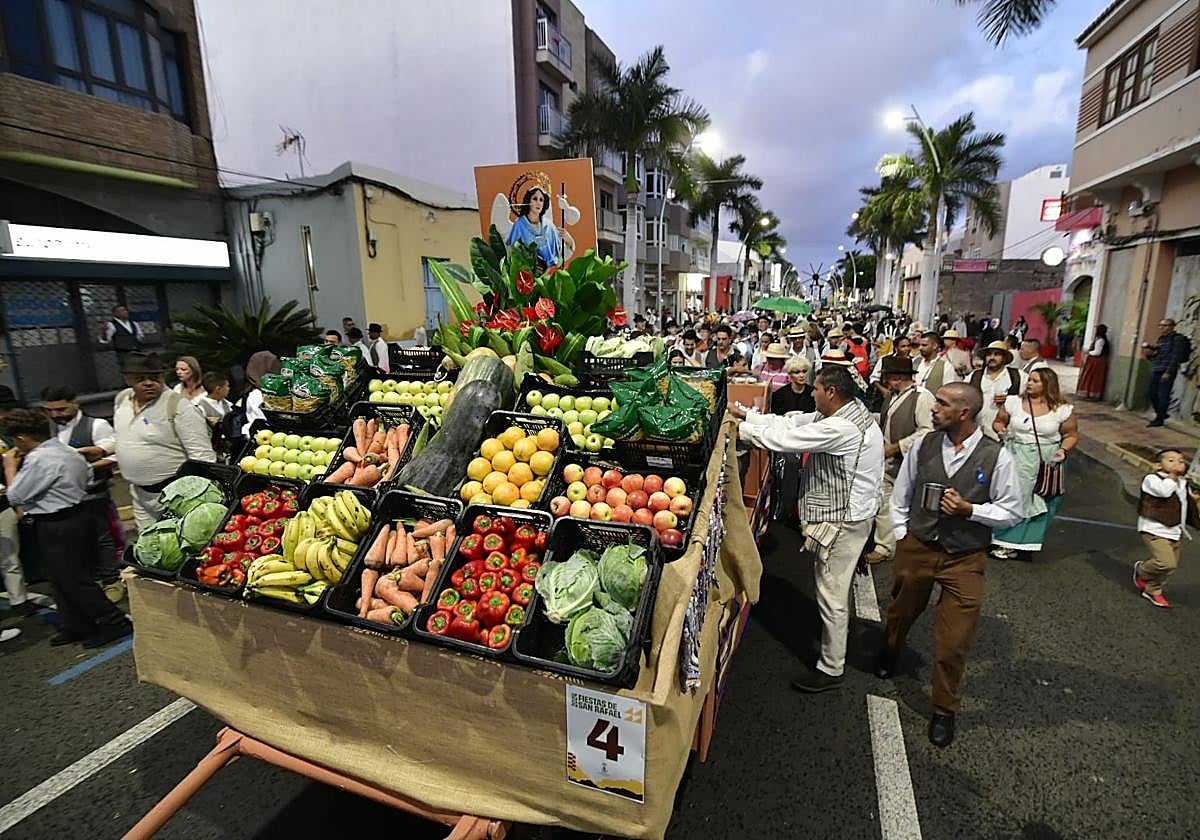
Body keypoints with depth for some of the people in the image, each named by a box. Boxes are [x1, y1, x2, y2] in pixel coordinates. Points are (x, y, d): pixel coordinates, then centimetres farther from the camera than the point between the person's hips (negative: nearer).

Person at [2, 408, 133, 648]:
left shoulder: (38, 460, -21)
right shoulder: (68, 451, 7)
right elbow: (88, 478, 19)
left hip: (56, 528, -9)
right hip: (76, 517, 9)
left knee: (74, 581, -1)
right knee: (63, 579, 18)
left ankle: (114, 623, 3)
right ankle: (77, 627, 26)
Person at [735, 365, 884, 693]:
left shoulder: (839, 429, -29)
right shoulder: (851, 413, 5)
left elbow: (784, 439, -27)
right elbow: (793, 422, 6)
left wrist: (743, 429, -13)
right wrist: (748, 416, 3)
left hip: (842, 520, -10)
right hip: (849, 511, 11)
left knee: (831, 592, 2)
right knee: (839, 583, 30)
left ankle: (831, 669, 17)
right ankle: (840, 629, 54)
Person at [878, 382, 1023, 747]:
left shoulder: (997, 457, -13)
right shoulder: (922, 446, -6)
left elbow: (1011, 510, -4)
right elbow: (901, 493, 5)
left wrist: (969, 509, -19)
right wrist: (901, 535, 4)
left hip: (965, 560, -2)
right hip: (916, 548, 2)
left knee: (953, 641, 4)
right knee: (901, 613, 23)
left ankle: (944, 711, 28)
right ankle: (889, 653, 57)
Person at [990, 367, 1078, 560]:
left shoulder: (1063, 409, -2)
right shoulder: (1013, 402, 0)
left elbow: (1071, 435, 6)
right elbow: (999, 421, 11)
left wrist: (1064, 450, -11)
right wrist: (1000, 429, -11)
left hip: (1047, 461, 0)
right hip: (1016, 457, 0)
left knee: (1042, 502, 4)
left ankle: (1027, 544, 18)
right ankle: (1008, 542, 10)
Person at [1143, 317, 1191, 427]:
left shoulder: (1177, 338, -6)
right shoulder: (1161, 339, 18)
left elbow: (1176, 357, -13)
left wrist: (1169, 372, -19)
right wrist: (1150, 353, 2)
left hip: (1167, 372, -8)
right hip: (1156, 371, 8)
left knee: (1163, 395, -5)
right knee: (1152, 392, 9)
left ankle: (1160, 419, 0)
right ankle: (1160, 414, 25)